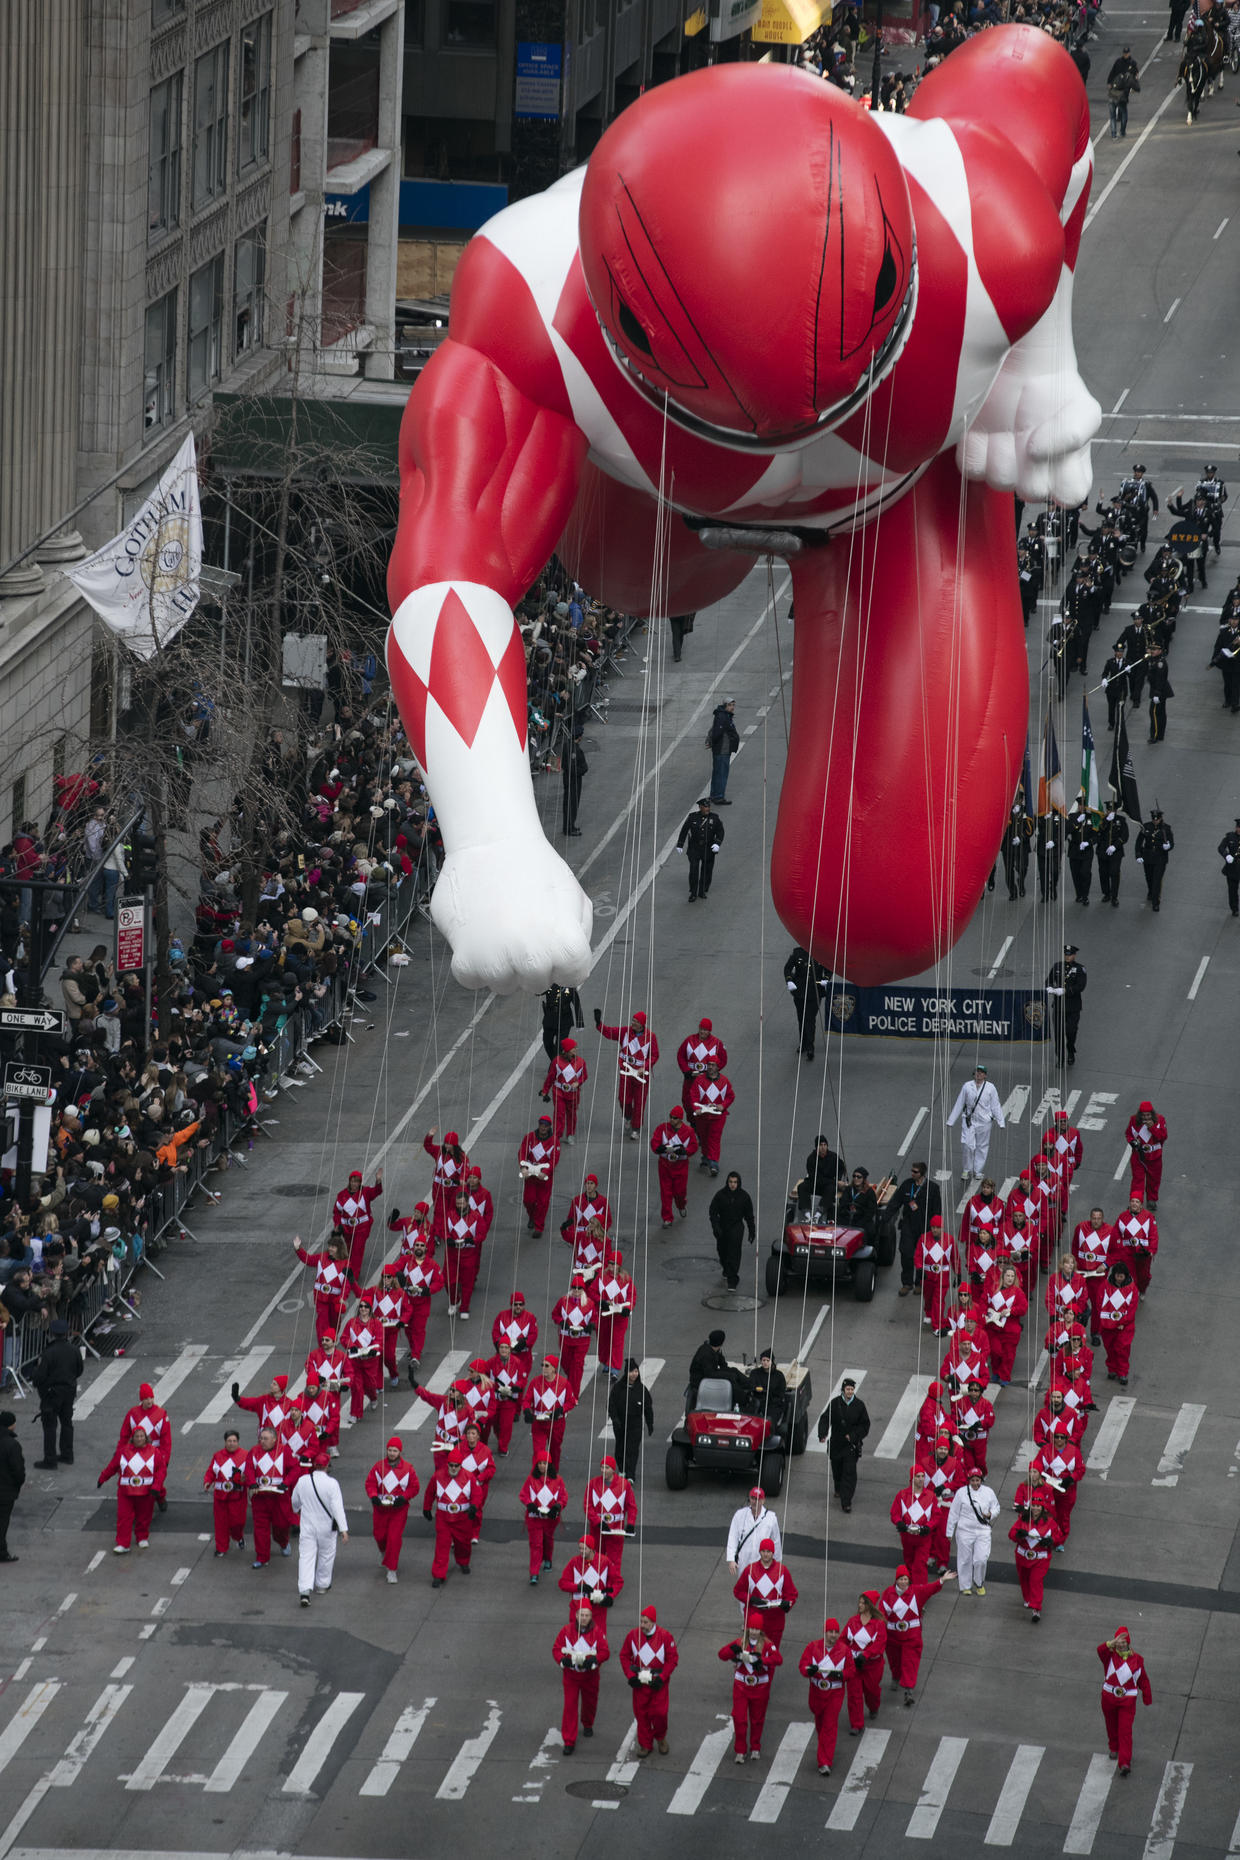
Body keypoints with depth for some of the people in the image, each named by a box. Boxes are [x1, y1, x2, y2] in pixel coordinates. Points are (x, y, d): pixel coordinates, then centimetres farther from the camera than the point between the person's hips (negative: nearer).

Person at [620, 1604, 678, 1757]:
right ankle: (645, 1744, 22)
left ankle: (660, 1738, 26)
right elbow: (624, 1656, 4)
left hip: (658, 1682, -2)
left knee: (659, 1712, -3)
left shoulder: (664, 1636, -12)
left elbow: (673, 1659, -6)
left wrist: (662, 1678, -14)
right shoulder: (633, 1635, -6)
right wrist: (630, 1676, -7)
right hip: (639, 1681, 2)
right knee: (641, 1713, 7)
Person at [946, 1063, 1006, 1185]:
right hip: (969, 1120, 0)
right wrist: (951, 1122, 6)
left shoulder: (990, 1088, -2)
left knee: (982, 1146, 8)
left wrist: (1001, 1123, 1)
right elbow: (959, 1104, 4)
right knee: (967, 1144, -11)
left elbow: (995, 1106, 3)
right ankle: (967, 1169, 8)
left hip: (984, 1121, 0)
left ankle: (979, 1171, 24)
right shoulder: (967, 1086, -1)